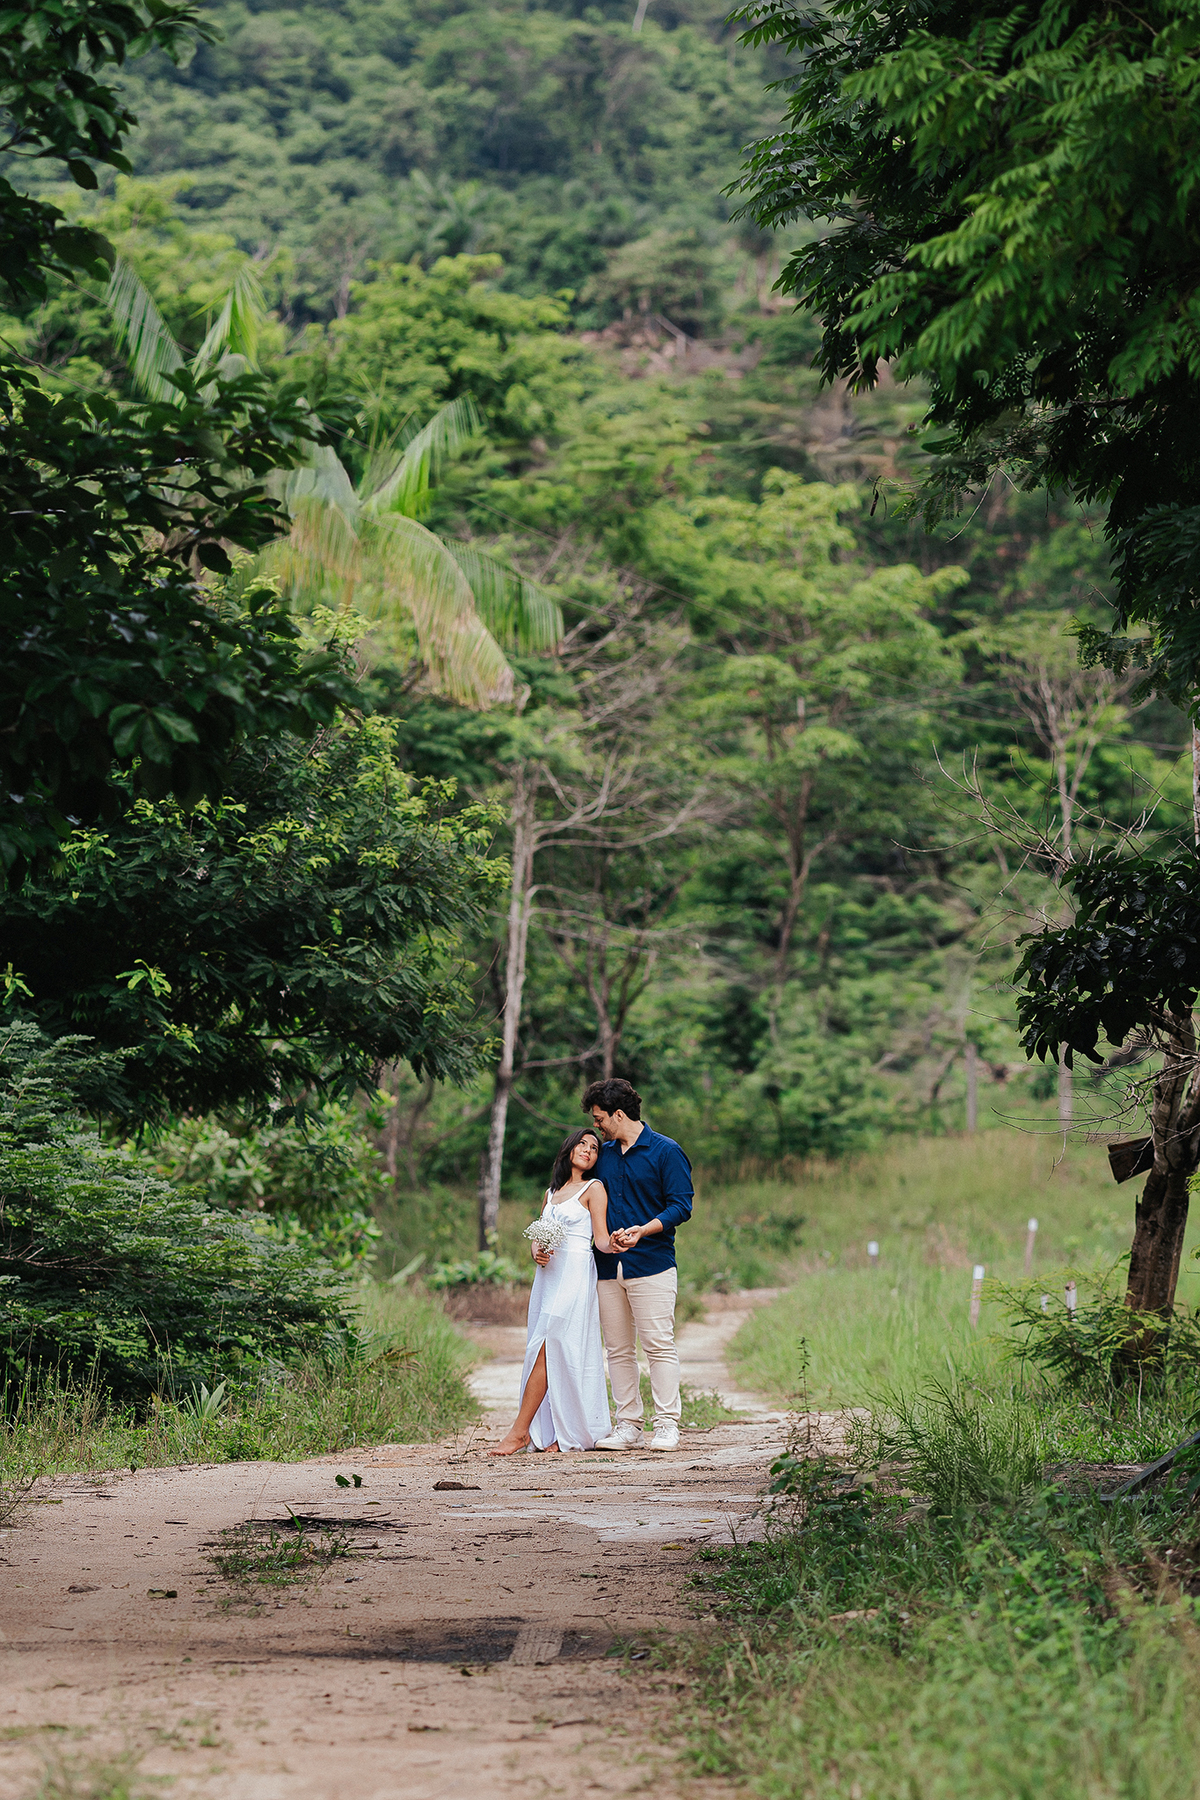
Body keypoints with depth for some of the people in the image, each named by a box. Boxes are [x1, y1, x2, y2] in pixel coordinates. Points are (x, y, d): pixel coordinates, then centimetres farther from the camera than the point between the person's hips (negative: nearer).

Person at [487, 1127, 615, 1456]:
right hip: (549, 1274, 7)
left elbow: (601, 1238, -6)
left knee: (546, 1349, -12)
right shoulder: (552, 1191, 21)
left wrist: (615, 1245, -29)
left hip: (575, 1275, -7)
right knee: (559, 1354, 3)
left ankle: (520, 1431, -13)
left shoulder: (593, 1189, 2)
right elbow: (538, 1235, 21)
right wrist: (537, 1253, -2)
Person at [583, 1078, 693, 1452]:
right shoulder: (603, 1155, 17)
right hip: (608, 1267, 6)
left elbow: (681, 1207, -6)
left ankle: (667, 1425, -4)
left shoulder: (665, 1152, -1)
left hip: (651, 1265, -6)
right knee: (618, 1350, 5)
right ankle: (627, 1426, 8)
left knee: (659, 1345, -8)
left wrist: (642, 1231, -19)